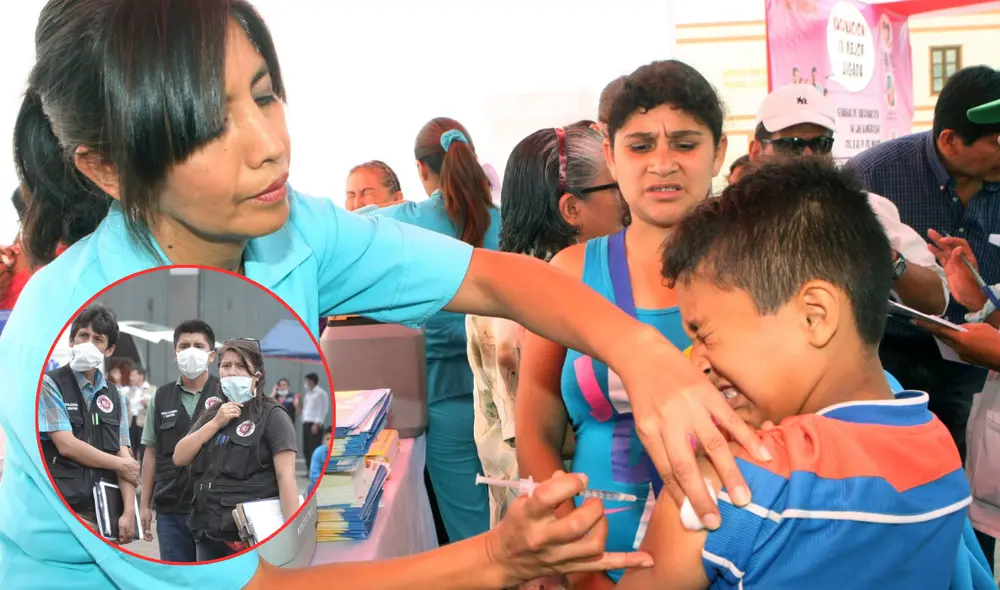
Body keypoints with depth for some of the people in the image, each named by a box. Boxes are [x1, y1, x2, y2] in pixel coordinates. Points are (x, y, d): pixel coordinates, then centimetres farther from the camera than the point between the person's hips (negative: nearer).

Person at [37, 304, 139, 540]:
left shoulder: (114, 397, 12)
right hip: (64, 509, -5)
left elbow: (123, 455, 5)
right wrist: (121, 464, -2)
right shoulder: (49, 385, -2)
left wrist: (129, 511, -5)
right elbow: (66, 445, -11)